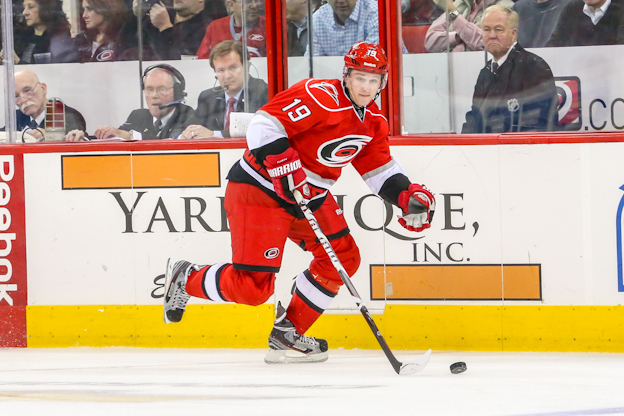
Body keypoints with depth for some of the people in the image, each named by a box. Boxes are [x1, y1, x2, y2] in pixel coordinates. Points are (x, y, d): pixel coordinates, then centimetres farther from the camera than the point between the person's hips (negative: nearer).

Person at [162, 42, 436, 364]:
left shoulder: (373, 121, 7)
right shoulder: (319, 96, -23)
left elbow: (379, 171, 15)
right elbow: (264, 125, -28)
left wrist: (409, 195, -2)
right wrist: (287, 169, -36)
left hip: (310, 194, 10)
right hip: (258, 189, -10)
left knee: (343, 258, 6)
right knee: (252, 286, -15)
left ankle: (287, 336, 16)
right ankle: (184, 279, 12)